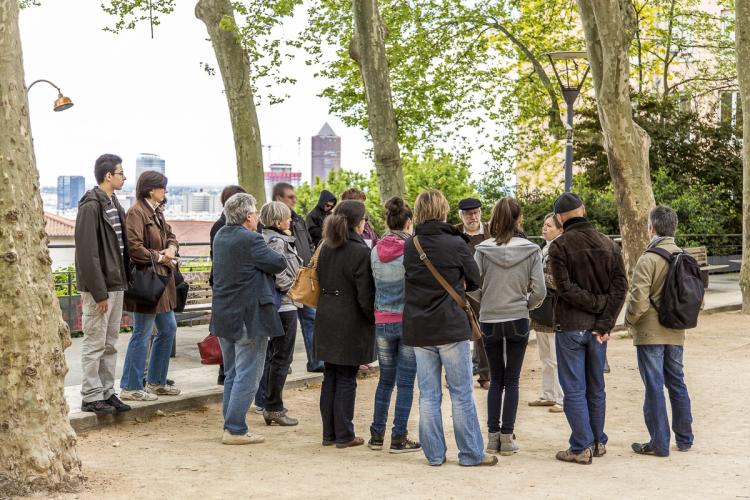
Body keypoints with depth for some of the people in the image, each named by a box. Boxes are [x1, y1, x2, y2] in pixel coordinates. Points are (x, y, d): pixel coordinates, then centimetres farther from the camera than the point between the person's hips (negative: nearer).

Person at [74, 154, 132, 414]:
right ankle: (91, 397, 7)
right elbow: (87, 253, -19)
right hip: (99, 287, -9)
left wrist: (124, 280, 13)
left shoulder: (113, 204, 13)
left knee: (110, 343, 14)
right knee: (94, 343, -1)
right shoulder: (91, 206, -15)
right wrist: (98, 292, -20)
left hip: (116, 284, 9)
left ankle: (107, 392, 22)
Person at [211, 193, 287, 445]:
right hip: (249, 317, -9)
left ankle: (230, 424, 22)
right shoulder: (250, 240, -20)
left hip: (224, 316, 9)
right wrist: (276, 256, 7)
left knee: (232, 374, 17)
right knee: (247, 376, -2)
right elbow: (279, 264, -15)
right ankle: (235, 430, -2)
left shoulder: (221, 236, 7)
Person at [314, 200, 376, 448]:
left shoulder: (326, 249, 7)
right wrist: (374, 318, -3)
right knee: (346, 379, 1)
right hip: (351, 323, -7)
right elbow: (365, 295, -15)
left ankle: (329, 433, 18)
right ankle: (344, 435, 8)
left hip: (326, 319, 7)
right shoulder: (360, 252, -15)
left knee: (330, 377, 12)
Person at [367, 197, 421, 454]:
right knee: (405, 382, 3)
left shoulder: (376, 252, 1)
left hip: (383, 322, 4)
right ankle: (399, 438, 4)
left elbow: (375, 282, 10)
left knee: (385, 380, 15)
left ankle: (377, 435, 17)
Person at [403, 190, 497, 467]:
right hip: (451, 327, -4)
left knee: (428, 394, 9)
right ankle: (471, 452, 9)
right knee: (461, 393, 5)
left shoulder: (409, 246, 1)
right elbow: (474, 281, 1)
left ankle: (434, 453, 12)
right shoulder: (456, 244, -10)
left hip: (418, 329, 4)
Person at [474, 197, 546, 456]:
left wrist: (481, 307, 10)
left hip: (489, 321, 1)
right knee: (512, 380, 8)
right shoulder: (531, 250, -7)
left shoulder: (482, 250, -8)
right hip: (518, 321, -1)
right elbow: (539, 291, -8)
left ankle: (492, 435, 13)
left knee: (496, 379, 14)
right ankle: (507, 437, 7)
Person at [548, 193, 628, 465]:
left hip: (570, 327, -5)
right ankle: (598, 442, 22)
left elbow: (565, 288, -16)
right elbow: (620, 286, -3)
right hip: (598, 328, 5)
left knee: (574, 390, 1)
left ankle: (582, 447, 1)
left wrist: (600, 304, -9)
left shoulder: (559, 246, -10)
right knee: (596, 388, 15)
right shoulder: (608, 244, 4)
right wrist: (605, 322, -7)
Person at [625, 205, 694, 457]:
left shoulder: (648, 259, -17)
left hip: (650, 333, -6)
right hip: (676, 333, 7)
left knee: (654, 387, 0)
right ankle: (684, 438, 24)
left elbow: (639, 301, -20)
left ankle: (659, 443, 5)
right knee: (677, 384, 16)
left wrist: (629, 321, -2)